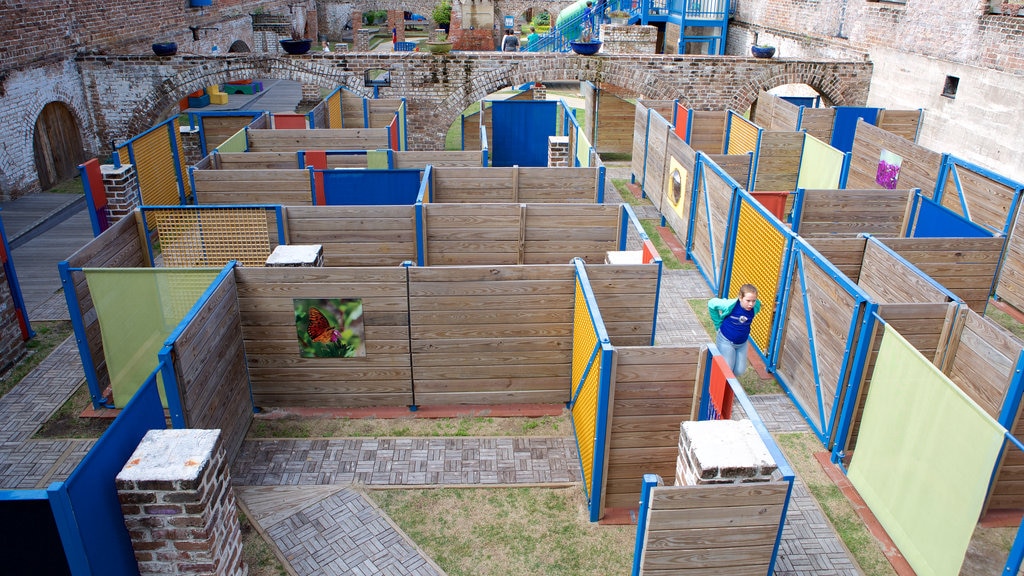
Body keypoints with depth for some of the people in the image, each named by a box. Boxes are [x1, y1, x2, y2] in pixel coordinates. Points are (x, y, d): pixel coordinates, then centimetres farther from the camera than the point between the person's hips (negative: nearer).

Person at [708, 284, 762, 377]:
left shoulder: (755, 307, -18)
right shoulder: (731, 305, -30)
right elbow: (712, 303, -17)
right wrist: (719, 324, -9)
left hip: (742, 343, 4)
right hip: (726, 341, -4)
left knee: (740, 370, 9)